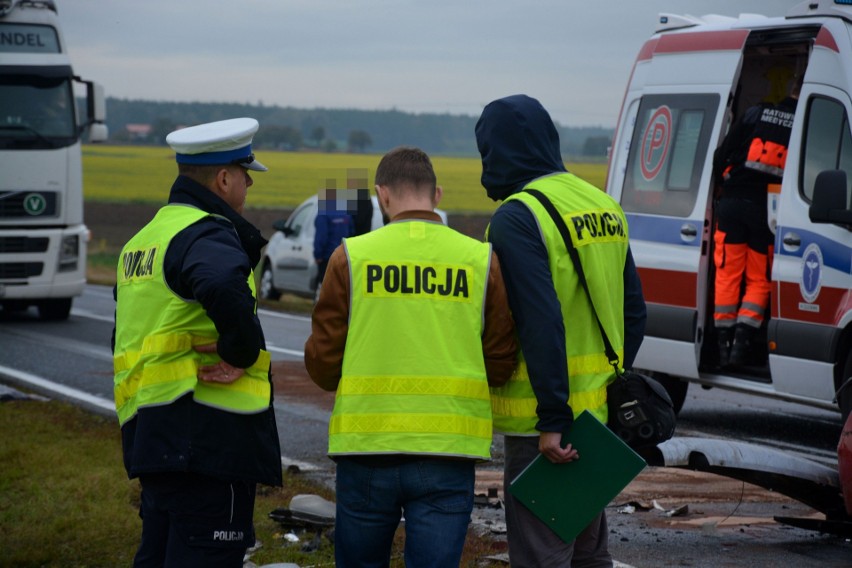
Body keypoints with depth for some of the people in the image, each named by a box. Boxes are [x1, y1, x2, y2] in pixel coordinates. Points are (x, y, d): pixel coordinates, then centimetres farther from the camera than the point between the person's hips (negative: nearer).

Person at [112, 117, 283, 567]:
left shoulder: (142, 241, 20)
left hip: (150, 435, 10)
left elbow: (126, 342, 25)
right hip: (208, 437, -10)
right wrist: (242, 351, -19)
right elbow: (224, 285, -36)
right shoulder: (206, 235, -11)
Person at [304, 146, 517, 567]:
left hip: (367, 445, 0)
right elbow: (500, 366, 3)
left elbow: (322, 365, 0)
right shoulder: (482, 260, 0)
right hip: (448, 453, 0)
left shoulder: (351, 256, -2)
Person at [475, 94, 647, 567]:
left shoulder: (516, 218, -15)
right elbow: (633, 312, 16)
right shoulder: (602, 205, 12)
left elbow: (541, 323, -23)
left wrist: (552, 419, -23)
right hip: (599, 415, 9)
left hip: (549, 426, -9)